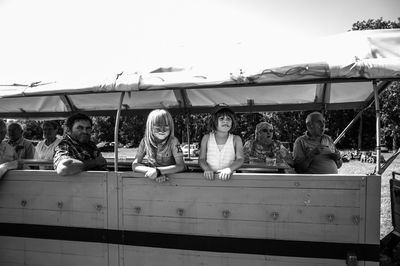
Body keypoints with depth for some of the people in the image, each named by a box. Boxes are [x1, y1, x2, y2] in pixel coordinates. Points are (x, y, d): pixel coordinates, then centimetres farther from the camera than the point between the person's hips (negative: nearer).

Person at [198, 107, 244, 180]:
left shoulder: (236, 139, 5)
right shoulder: (206, 138, 8)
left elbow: (240, 160, -5)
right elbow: (201, 159, 4)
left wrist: (228, 170, -23)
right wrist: (207, 169, -17)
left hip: (228, 178, 0)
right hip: (210, 178, 0)